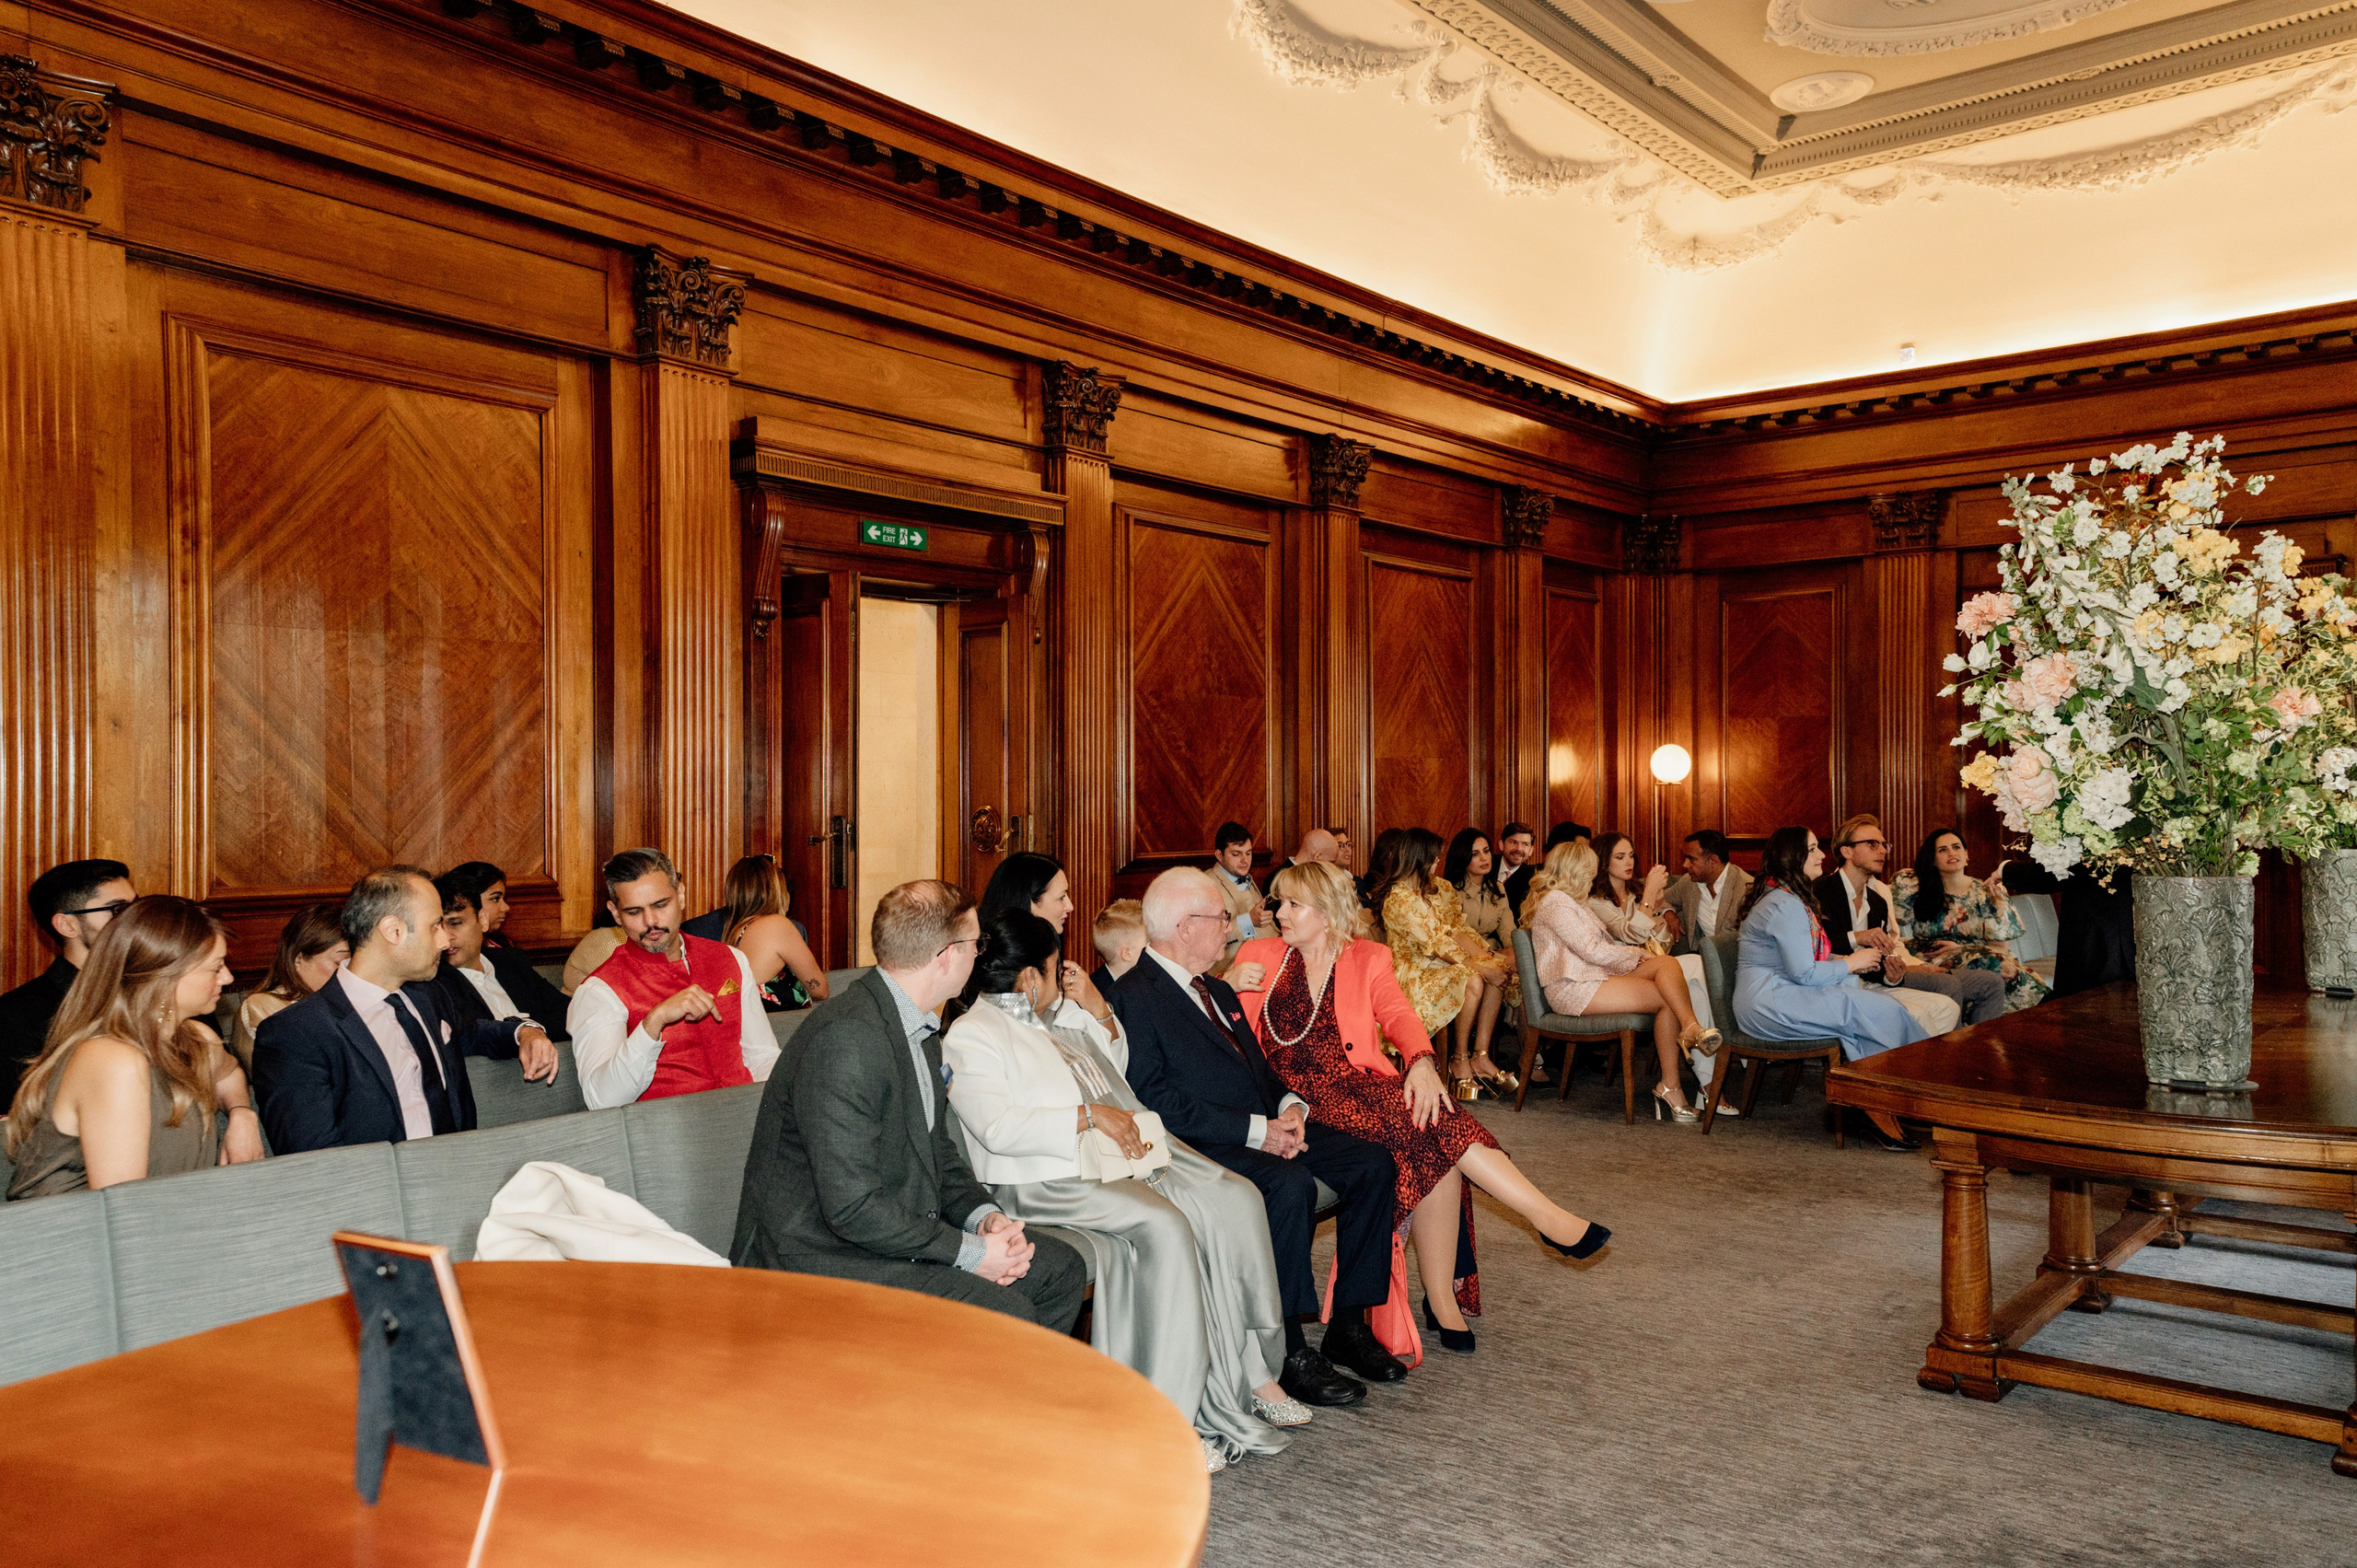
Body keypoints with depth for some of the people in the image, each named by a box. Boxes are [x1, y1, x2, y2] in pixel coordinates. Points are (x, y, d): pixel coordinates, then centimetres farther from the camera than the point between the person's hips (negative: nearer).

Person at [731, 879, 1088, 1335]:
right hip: (818, 1259, -10)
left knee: (1060, 1268, 6)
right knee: (1005, 1314, -23)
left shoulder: (920, 1034, 10)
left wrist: (985, 1215, -3)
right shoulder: (845, 1038, -24)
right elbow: (852, 1207, -27)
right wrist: (971, 1252, -20)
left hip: (898, 1234, 10)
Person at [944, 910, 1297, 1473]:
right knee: (1165, 1225, -31)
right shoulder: (971, 1036, -4)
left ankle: (1253, 1370, -8)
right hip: (1045, 1180, -9)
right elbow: (998, 1129, -18)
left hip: (1116, 1161, 9)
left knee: (1235, 1197, -11)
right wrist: (1090, 1116, -15)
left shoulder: (1055, 1024, 23)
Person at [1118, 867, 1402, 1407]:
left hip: (1265, 1129, 9)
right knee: (1291, 1185, -33)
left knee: (1371, 1163, -7)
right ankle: (1288, 1352, -21)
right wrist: (1256, 1130, -20)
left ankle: (1349, 1326, 1)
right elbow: (1158, 1103, -19)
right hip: (1202, 1147, -9)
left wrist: (1289, 1108, -1)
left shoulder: (1217, 990, 19)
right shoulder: (1136, 995, -11)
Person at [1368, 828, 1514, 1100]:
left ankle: (1480, 1056, -16)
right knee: (1472, 980, -31)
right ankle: (1459, 1060, -13)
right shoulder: (1398, 898, -16)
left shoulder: (1438, 888, 12)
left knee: (1499, 971, -15)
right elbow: (1435, 944, -20)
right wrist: (1480, 966, -22)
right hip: (1413, 973, -8)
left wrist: (1487, 958, -11)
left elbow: (1457, 930, 5)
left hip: (1441, 964, 8)